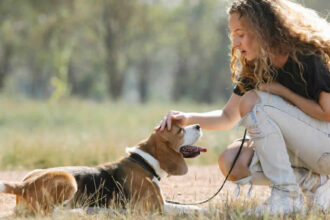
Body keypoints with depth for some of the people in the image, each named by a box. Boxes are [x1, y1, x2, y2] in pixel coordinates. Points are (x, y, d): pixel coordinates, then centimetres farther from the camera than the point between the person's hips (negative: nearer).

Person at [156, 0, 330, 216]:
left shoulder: (308, 58, -17)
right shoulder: (254, 68, 6)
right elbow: (228, 117, 10)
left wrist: (282, 91, -15)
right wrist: (189, 118, -8)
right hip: (301, 151, 8)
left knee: (253, 101, -22)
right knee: (231, 161, -12)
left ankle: (287, 196, -21)